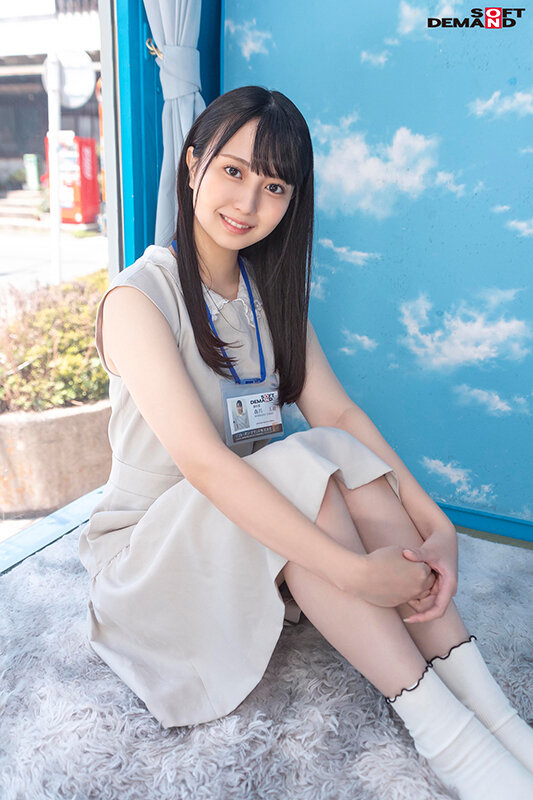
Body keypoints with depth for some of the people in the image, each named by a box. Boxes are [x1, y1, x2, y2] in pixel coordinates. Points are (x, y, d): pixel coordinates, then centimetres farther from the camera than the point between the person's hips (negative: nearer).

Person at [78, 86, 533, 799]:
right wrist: (354, 571, -36)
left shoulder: (271, 289, 4)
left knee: (348, 456, -24)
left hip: (256, 515, 5)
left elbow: (337, 411, -6)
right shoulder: (139, 297, -17)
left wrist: (435, 523, -19)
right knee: (302, 466, -32)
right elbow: (201, 461, -31)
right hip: (155, 539, -5)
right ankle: (445, 733, -27)